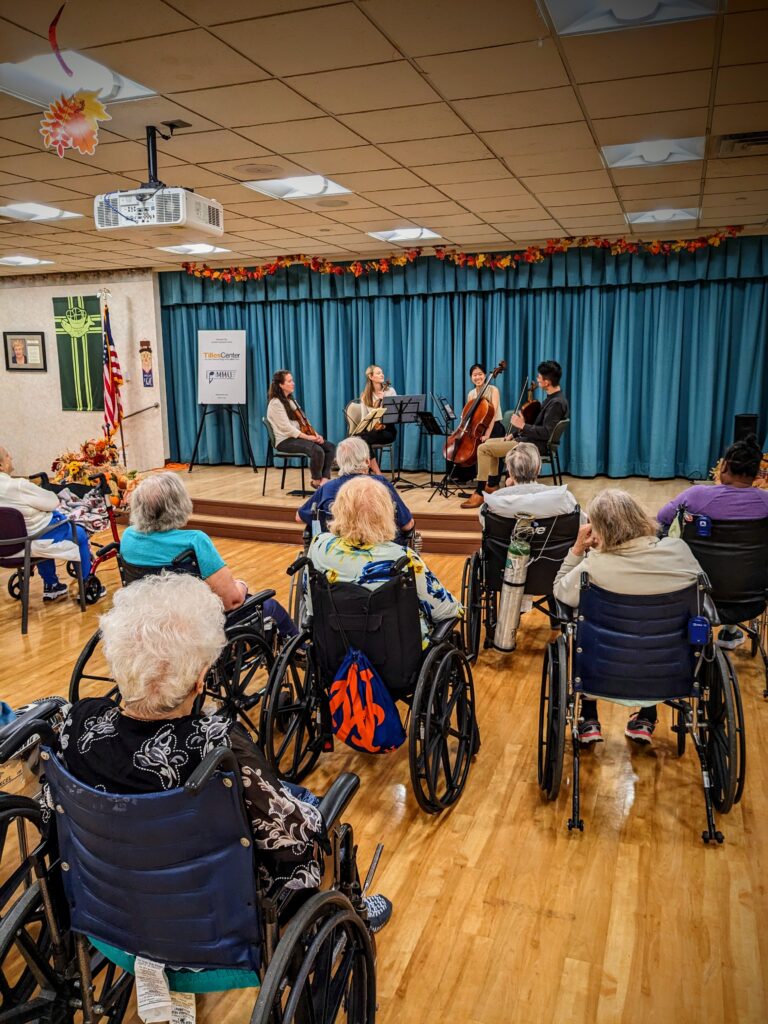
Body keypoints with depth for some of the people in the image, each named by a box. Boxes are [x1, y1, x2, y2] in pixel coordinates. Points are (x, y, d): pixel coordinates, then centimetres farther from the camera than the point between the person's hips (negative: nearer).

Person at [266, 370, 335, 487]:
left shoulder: (291, 400, 17)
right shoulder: (275, 403, -13)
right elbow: (287, 428, -19)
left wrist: (314, 434, -2)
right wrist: (308, 437, -21)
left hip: (297, 436, 9)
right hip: (285, 440, -9)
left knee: (330, 447, -8)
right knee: (317, 450, -31)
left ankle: (325, 479, -15)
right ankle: (316, 481, -9)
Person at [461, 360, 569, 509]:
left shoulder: (557, 403, -22)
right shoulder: (553, 397, 9)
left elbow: (546, 432, -29)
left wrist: (523, 426, -22)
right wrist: (513, 433, 7)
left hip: (535, 445, -11)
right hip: (529, 438, 11)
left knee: (483, 448, -12)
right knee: (490, 442, 21)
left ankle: (479, 494, -6)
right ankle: (492, 486, 23)